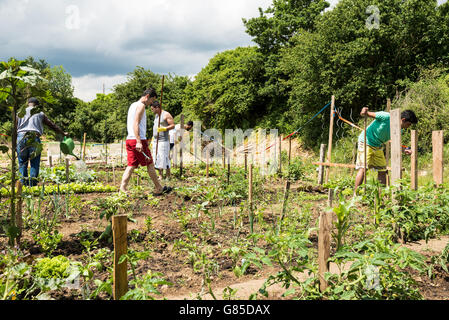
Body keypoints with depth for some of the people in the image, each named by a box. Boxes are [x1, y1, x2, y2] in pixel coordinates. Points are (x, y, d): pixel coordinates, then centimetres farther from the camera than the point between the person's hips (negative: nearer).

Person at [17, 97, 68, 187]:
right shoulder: (40, 114, 15)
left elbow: (15, 128, 15)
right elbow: (52, 125, 18)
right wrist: (63, 133, 29)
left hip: (21, 137, 2)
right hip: (34, 138, -1)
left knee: (22, 163, 9)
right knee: (34, 164, 4)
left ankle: (23, 183, 2)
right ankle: (32, 184, -1)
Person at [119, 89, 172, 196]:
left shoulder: (133, 105, 22)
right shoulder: (141, 105, -8)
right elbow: (136, 124, -19)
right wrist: (138, 141, -25)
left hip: (129, 139, 9)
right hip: (138, 139, -9)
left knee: (131, 165, 6)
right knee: (150, 164, 2)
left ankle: (122, 188, -3)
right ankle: (158, 189, 11)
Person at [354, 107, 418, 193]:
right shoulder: (386, 117, -23)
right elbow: (369, 114, -17)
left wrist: (404, 150, -8)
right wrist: (364, 113, -41)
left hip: (378, 147, 8)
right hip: (366, 142, -8)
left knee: (382, 170, 7)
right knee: (363, 168, -16)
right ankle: (355, 194, -14)